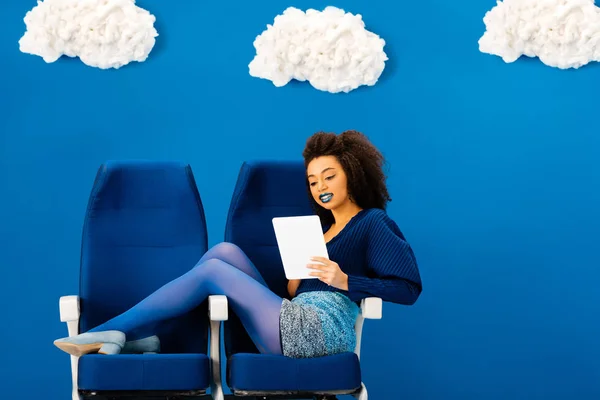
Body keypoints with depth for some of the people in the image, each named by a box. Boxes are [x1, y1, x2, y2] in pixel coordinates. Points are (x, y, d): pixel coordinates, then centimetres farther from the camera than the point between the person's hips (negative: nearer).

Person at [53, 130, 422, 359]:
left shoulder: (373, 222, 4)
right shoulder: (322, 225, 28)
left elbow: (409, 289, -9)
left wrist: (345, 281, -16)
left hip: (321, 327, -8)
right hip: (295, 322, 8)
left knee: (214, 271, -9)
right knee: (226, 252, -2)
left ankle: (110, 331, -11)